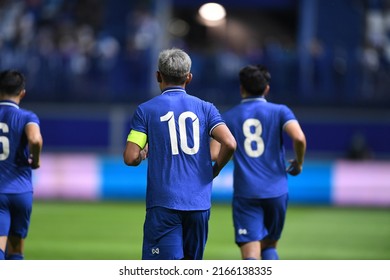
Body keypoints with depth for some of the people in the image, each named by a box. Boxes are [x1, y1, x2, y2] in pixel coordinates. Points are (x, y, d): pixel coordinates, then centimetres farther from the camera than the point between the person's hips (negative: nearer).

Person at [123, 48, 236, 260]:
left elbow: (130, 158, -6)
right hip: (199, 202, 3)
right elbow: (229, 144, -8)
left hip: (163, 203, -3)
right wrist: (215, 170, 11)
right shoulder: (205, 108, 7)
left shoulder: (146, 110, 1)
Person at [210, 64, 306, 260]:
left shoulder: (228, 117, 5)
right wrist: (298, 163, 4)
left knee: (250, 254, -5)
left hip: (245, 193, -1)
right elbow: (299, 138, -15)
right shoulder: (280, 111, 2)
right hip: (276, 191, 1)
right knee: (269, 247, 21)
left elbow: (213, 154, -5)